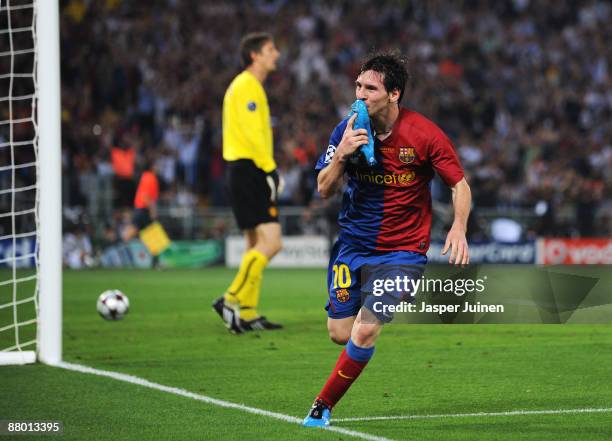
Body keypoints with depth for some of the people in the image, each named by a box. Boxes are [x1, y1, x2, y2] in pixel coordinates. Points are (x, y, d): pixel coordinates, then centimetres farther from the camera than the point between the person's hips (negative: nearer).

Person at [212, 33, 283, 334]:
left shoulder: (252, 86, 21)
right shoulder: (246, 86, -11)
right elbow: (252, 134, -18)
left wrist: (268, 169, 15)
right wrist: (270, 169, -18)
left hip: (248, 172, 11)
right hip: (249, 170, -11)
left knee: (256, 245, 10)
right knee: (270, 242, -14)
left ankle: (247, 314, 11)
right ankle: (232, 300, -12)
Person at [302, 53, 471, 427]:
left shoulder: (424, 134, -13)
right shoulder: (348, 130, -5)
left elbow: (460, 184, -4)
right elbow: (324, 189, -3)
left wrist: (458, 228, -21)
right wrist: (341, 154, -21)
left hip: (403, 250, -3)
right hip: (353, 243, 4)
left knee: (365, 331, -16)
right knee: (341, 333, 1)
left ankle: (322, 408, 1)